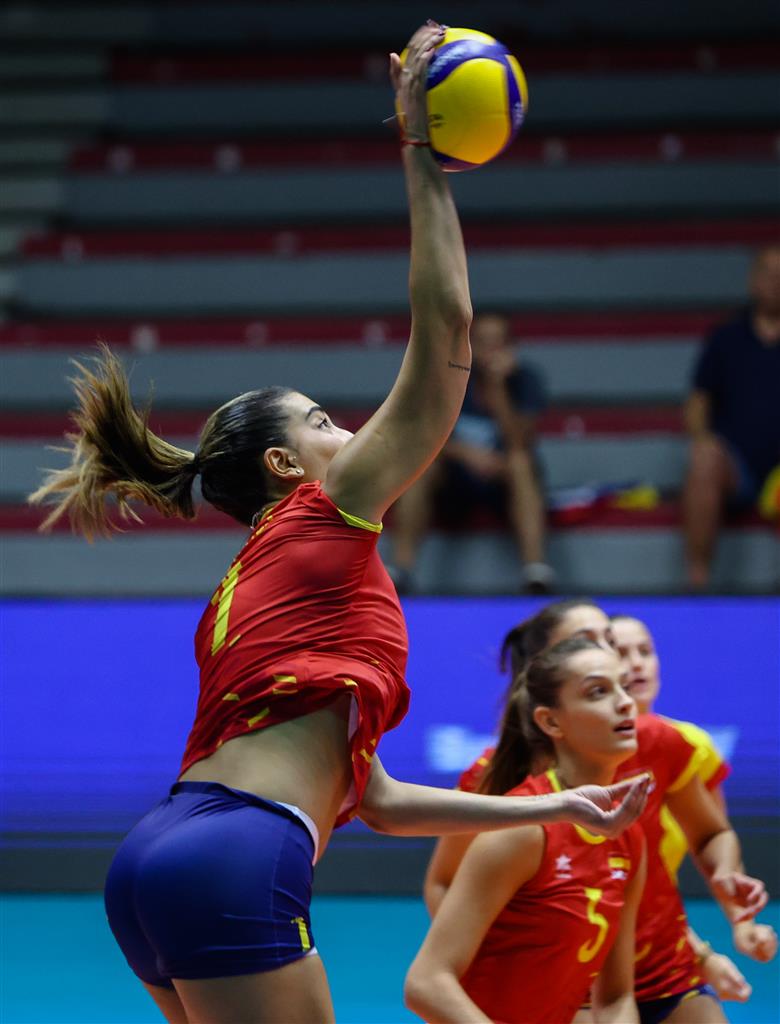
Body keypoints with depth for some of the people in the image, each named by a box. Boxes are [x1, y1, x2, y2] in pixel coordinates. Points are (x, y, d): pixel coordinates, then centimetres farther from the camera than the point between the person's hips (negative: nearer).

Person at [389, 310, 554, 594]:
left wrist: (498, 388, -32)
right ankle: (401, 568, -37)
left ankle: (535, 568, -45)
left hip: (504, 479, -1)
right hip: (453, 480, 1)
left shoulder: (523, 378, -10)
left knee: (521, 461, -33)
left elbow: (519, 443, -23)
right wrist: (465, 452, -34)